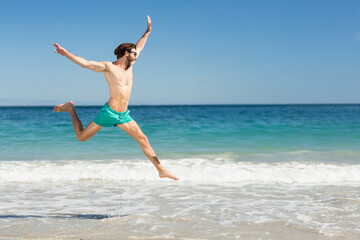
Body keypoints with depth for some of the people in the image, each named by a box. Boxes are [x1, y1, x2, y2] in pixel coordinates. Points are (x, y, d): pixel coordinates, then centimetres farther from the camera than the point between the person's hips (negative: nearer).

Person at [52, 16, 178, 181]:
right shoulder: (108, 67, -8)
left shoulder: (129, 65, 12)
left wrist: (148, 31, 31)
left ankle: (161, 170, 6)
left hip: (124, 115, 6)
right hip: (109, 112, -6)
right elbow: (85, 63, -16)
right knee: (81, 137, 3)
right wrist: (66, 53, -24)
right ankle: (70, 109, 25)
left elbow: (139, 47, 28)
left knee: (142, 139, 2)